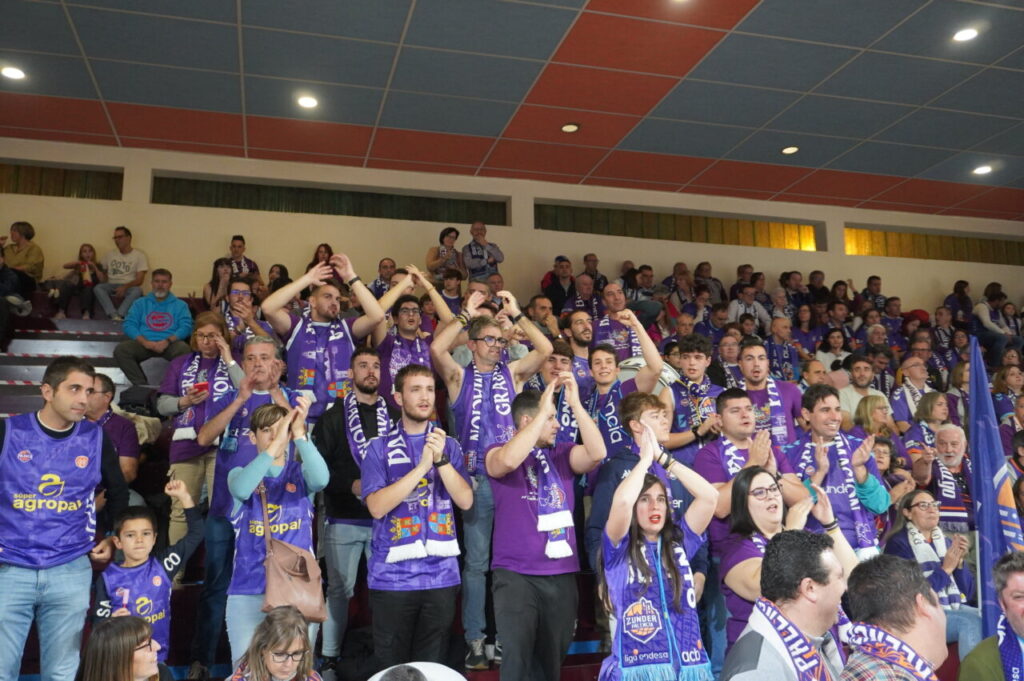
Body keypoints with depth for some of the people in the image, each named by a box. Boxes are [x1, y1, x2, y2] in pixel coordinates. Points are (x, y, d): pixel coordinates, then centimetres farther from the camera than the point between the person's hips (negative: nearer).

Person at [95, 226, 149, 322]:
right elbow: (103, 278, 17)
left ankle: (119, 315, -47)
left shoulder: (139, 255, 4)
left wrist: (125, 287, -21)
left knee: (137, 290, -36)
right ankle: (114, 316, -44)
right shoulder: (109, 254, 16)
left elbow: (139, 280, -4)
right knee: (97, 287, -29)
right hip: (112, 286, 3)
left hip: (129, 287, -3)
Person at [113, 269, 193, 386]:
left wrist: (168, 341, -15)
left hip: (170, 345, -2)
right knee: (120, 350, -27)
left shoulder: (180, 305, 18)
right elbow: (129, 325, 9)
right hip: (144, 344, 2)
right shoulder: (140, 303, 22)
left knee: (184, 349, -36)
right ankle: (141, 385, -22)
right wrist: (144, 342, -10)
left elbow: (186, 327, 3)